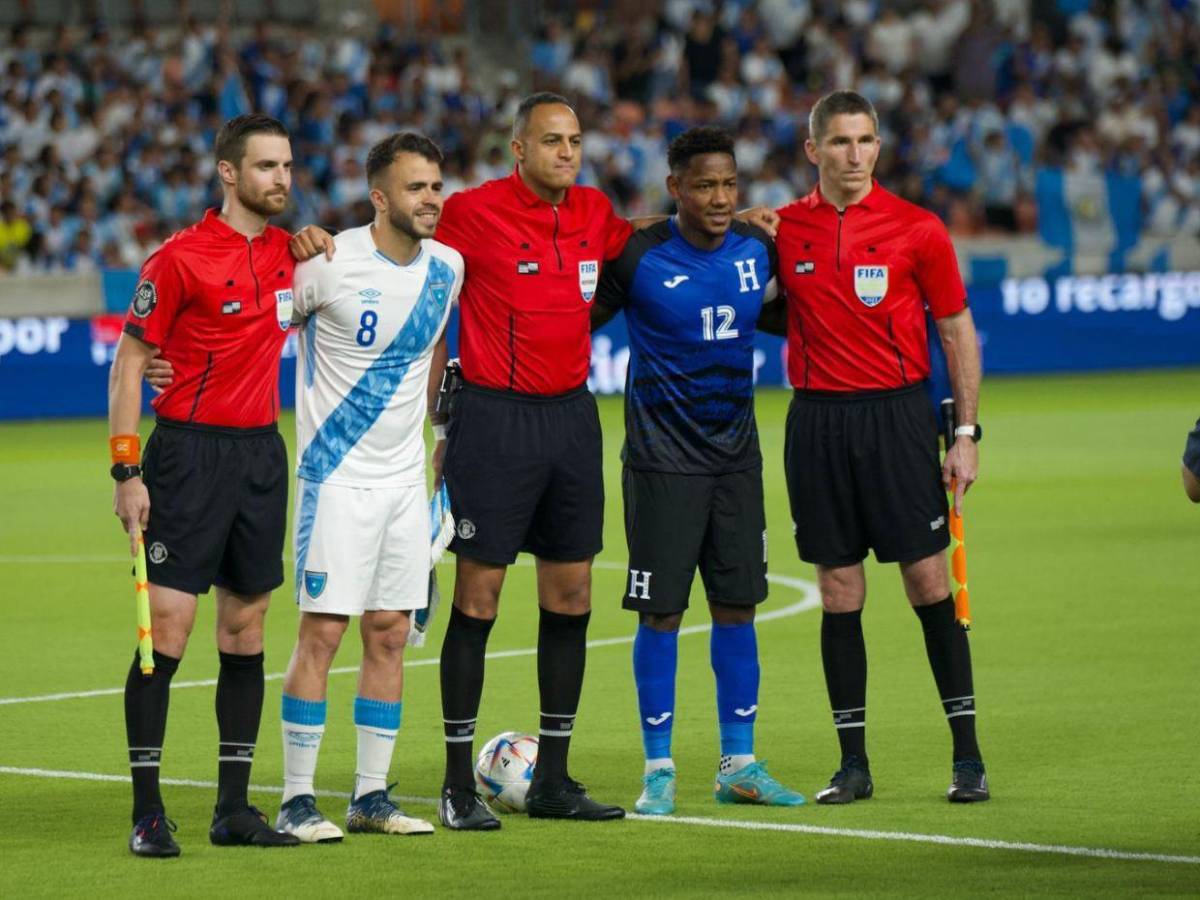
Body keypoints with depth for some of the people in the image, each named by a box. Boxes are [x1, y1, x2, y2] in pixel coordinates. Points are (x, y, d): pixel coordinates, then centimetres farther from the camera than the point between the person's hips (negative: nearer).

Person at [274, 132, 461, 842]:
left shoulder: (447, 267, 4)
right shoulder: (331, 262, -14)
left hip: (406, 478, 6)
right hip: (337, 479, -6)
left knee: (391, 633, 7)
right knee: (322, 631, -7)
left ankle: (372, 796, 14)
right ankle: (297, 801, -2)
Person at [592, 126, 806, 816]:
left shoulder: (758, 249, 3)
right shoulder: (638, 256, -10)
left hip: (736, 450, 4)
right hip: (663, 456, -4)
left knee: (738, 605, 6)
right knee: (662, 611, -3)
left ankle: (740, 764, 14)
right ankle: (659, 769, 6)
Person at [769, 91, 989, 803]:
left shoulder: (917, 229, -1)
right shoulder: (783, 230, 5)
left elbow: (957, 330, 4)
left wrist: (967, 434, -1)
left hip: (898, 413, -2)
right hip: (817, 419, 2)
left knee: (930, 583, -3)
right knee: (840, 593, 4)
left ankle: (968, 755, 3)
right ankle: (854, 764, 9)